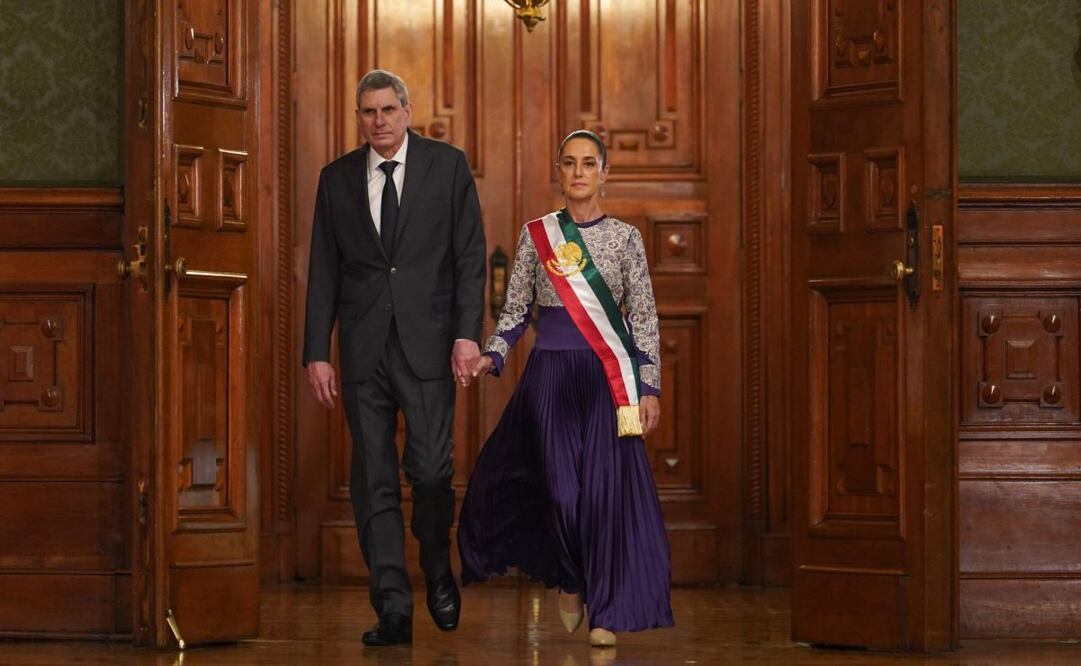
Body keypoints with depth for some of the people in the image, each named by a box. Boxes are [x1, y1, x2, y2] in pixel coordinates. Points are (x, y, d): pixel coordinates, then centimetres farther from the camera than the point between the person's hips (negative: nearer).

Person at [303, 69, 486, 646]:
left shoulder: (447, 165, 4)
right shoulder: (337, 178, 10)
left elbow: (470, 255, 1)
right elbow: (323, 272, 9)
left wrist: (468, 333, -8)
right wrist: (316, 353, 3)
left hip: (427, 342, -2)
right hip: (363, 349, 2)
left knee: (430, 469, -7)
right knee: (373, 481, 1)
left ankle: (439, 577, 20)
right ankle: (392, 609, 4)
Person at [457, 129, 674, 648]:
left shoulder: (625, 238, 4)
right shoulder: (535, 235, 6)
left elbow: (645, 319, 3)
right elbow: (515, 311, 9)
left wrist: (649, 387, -4)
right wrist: (491, 356, -8)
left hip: (608, 376, 0)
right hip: (550, 373, 1)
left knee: (607, 484, -6)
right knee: (561, 485, -4)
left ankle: (607, 611, 3)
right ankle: (570, 580, 24)